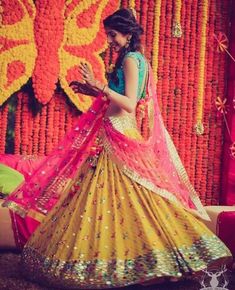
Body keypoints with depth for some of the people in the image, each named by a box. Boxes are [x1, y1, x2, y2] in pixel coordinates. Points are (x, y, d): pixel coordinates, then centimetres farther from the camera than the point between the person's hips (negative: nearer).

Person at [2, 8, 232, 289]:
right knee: (118, 198, 10)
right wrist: (93, 90, 17)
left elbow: (129, 104, -21)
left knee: (111, 197, -7)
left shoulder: (130, 59, -11)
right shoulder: (135, 59, 18)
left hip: (121, 138, -10)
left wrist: (98, 85, -24)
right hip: (117, 136, 10)